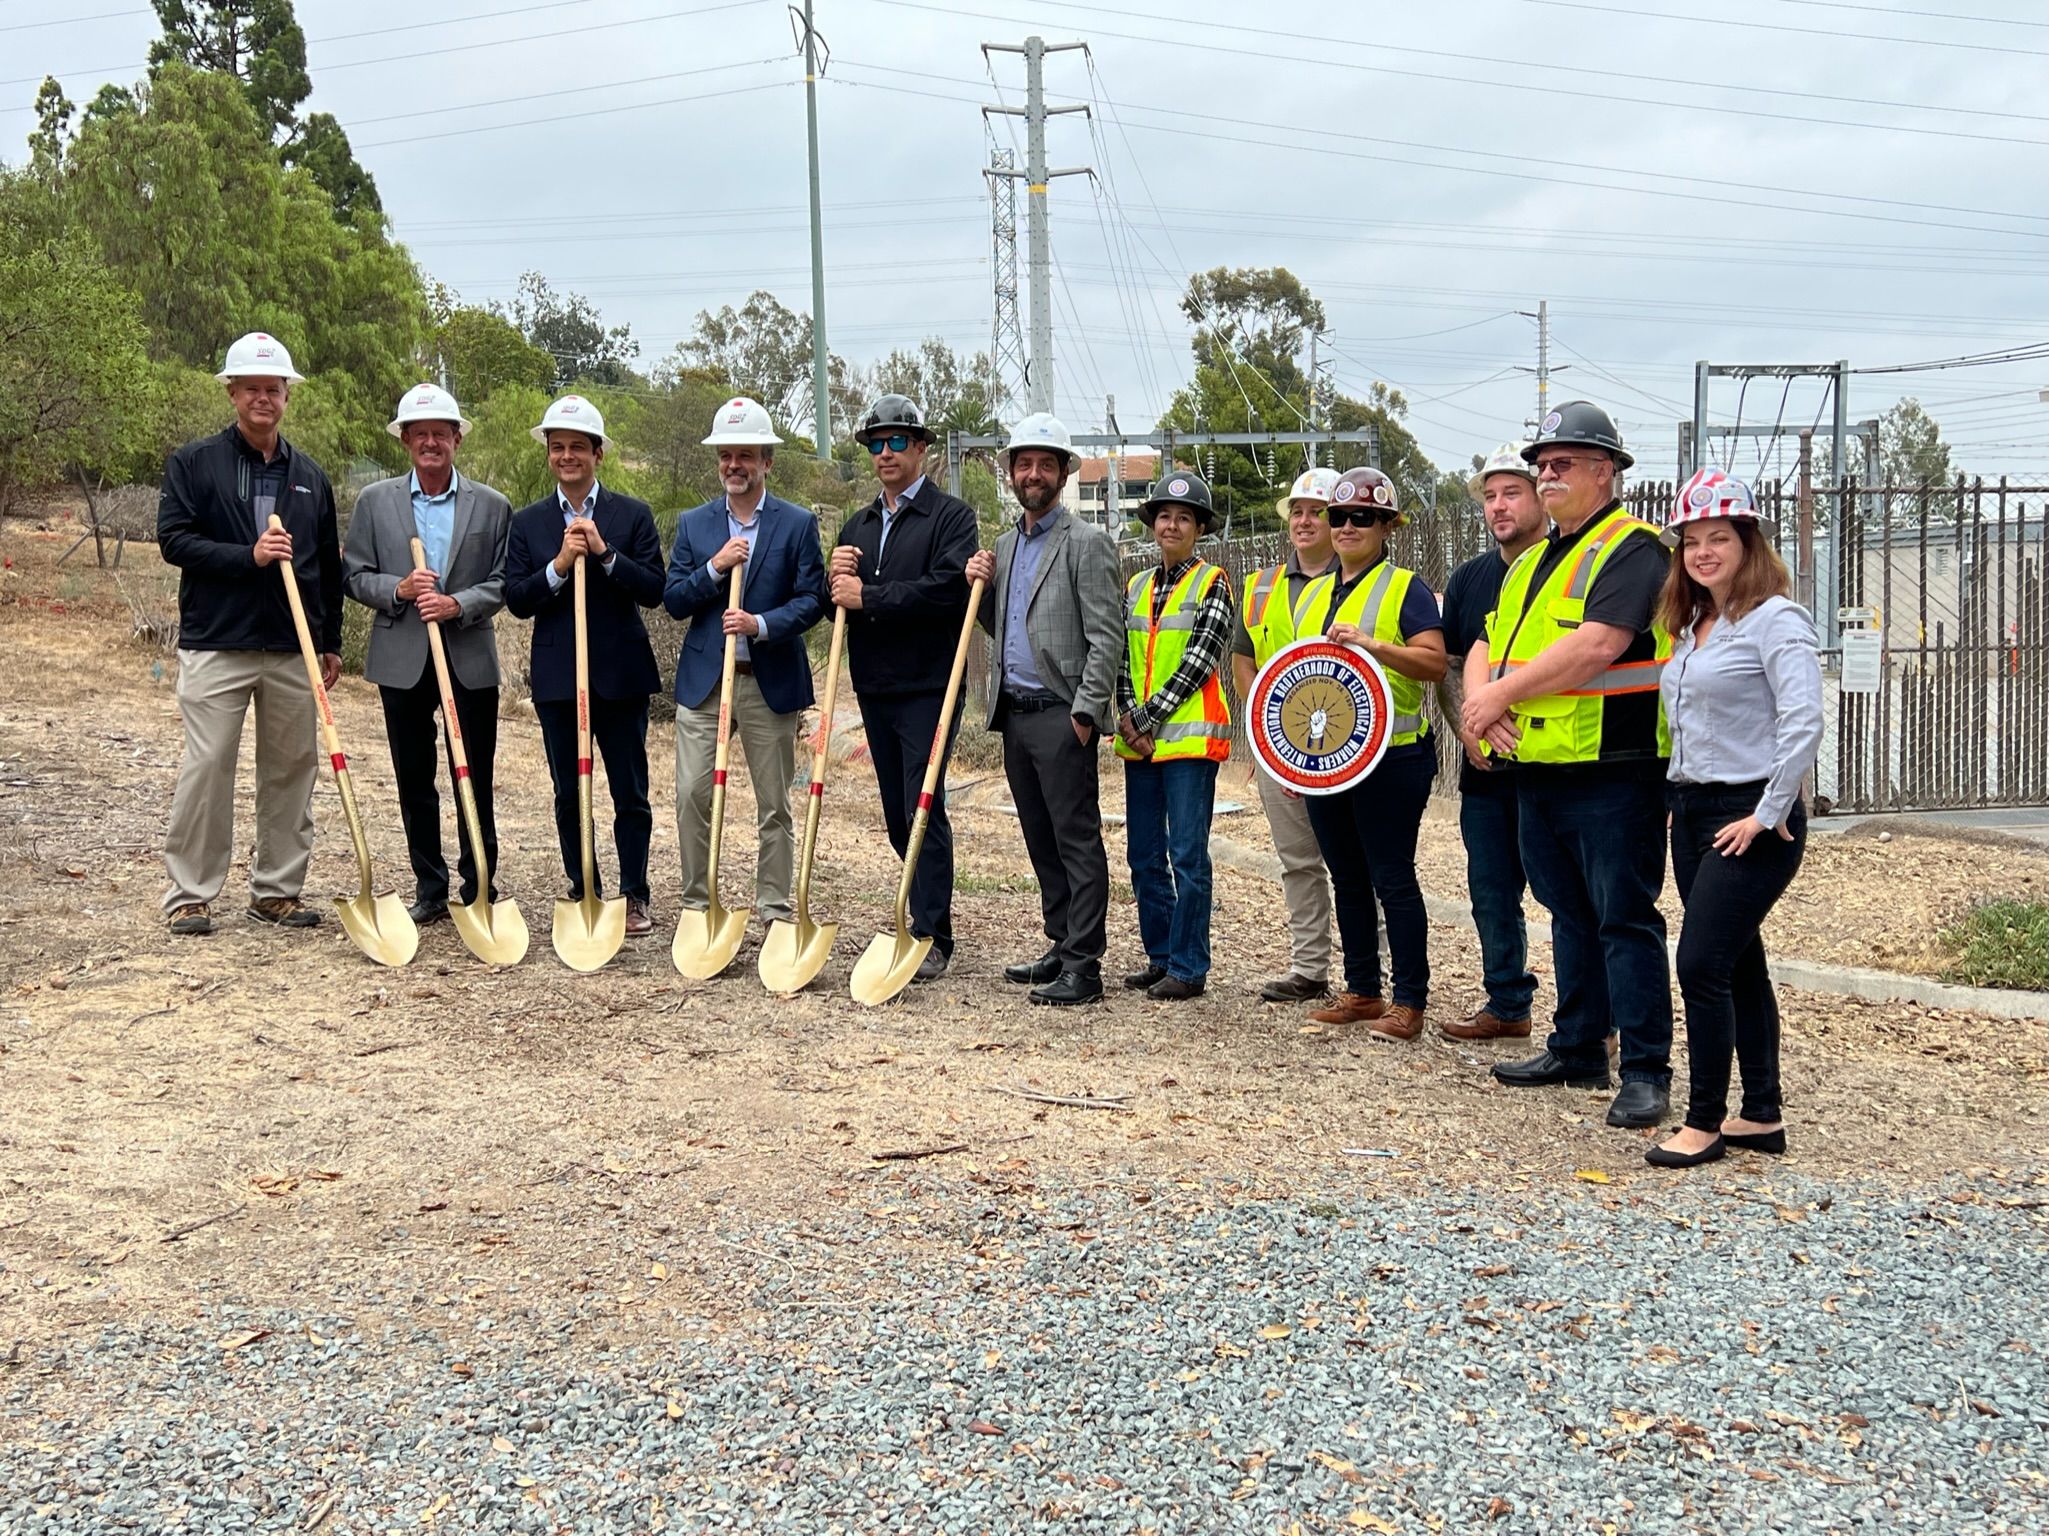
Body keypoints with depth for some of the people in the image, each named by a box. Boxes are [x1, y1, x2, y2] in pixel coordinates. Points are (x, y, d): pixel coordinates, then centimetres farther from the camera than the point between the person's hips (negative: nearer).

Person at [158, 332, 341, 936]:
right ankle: (189, 894, 4)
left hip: (293, 651, 4)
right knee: (207, 767, -4)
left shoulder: (311, 477, 14)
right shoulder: (193, 464, 2)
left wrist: (332, 643, 14)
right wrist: (248, 556, -18)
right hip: (215, 645, -4)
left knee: (291, 771, 7)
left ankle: (277, 890, 17)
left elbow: (329, 566, 17)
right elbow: (173, 539, -7)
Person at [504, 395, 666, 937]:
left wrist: (604, 552, -17)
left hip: (620, 675, -1)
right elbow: (516, 601, -1)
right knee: (568, 794, 8)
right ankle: (582, 893, 19)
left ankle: (634, 897, 13)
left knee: (630, 794, 3)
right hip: (556, 678, 2)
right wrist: (559, 565, -15)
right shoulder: (528, 522, 7)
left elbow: (654, 590, -6)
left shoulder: (633, 516, 3)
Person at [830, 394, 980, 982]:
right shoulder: (857, 526, 18)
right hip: (875, 687, 7)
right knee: (897, 815, 12)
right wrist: (837, 580, -6)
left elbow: (947, 588, -19)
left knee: (925, 811, -9)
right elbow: (837, 603, 17)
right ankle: (926, 910, 24)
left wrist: (867, 596, -16)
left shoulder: (951, 515, -4)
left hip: (928, 686, -7)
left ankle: (932, 939, -4)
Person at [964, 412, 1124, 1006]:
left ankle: (1083, 967, -5)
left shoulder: (1086, 543, -7)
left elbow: (1106, 636, -12)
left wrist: (1086, 713, -17)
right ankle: (1061, 947, 22)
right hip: (1013, 712, 8)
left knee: (1077, 840, -6)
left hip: (1061, 716, -8)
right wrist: (982, 588, 6)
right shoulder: (1007, 545, 18)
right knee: (1041, 840, 13)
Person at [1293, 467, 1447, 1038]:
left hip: (1389, 756, -7)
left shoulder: (1405, 589, -3)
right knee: (1347, 879, 12)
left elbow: (1434, 662, -15)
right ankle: (1362, 992, 21)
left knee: (1392, 878, -5)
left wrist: (1370, 644, -27)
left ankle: (1409, 1001, 1)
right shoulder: (1314, 594, 17)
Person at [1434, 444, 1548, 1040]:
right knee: (1491, 892, 13)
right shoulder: (1469, 578, 12)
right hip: (1485, 767, 6)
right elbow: (1448, 665, 18)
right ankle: (1506, 1005, 26)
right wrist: (1467, 728, 2)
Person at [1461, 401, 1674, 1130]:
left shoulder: (1631, 549, -9)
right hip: (1537, 769, 9)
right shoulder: (1531, 562, 19)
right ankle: (1577, 1049, 27)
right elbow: (1486, 645, 16)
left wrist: (1503, 692, -16)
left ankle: (1646, 1070, 1)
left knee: (1624, 919, -5)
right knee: (1569, 914, 17)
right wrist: (1481, 697, -7)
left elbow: (1596, 646, -22)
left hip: (1612, 772, -9)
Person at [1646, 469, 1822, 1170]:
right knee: (1738, 965, 12)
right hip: (1692, 813, 9)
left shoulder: (1775, 620, -12)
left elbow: (1803, 724, -21)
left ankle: (1705, 1123, -2)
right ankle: (1762, 1117, 20)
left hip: (1751, 820, -8)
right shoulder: (1691, 625, 14)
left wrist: (1767, 816, -20)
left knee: (1701, 963, -11)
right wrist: (1682, 794, 14)